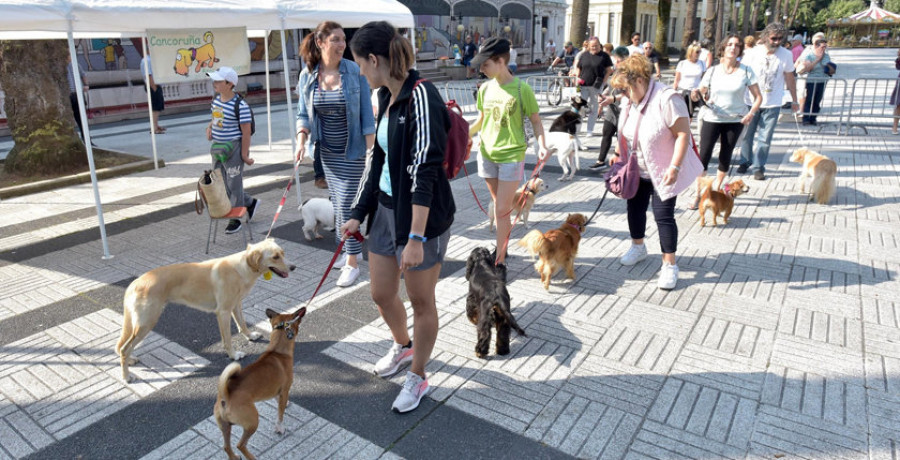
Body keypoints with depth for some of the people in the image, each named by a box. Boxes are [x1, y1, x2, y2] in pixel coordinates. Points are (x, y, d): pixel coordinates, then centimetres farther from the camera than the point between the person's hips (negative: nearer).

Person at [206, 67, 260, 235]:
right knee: (221, 183, 15)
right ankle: (250, 202, 34)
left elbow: (246, 132, -17)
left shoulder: (240, 105, -19)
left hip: (233, 149, -8)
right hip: (217, 147, 9)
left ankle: (235, 219, 19)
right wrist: (209, 127, 2)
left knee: (234, 184, 3)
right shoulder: (216, 99, 6)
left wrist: (244, 154, -17)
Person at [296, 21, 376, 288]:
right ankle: (351, 250, 32)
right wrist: (302, 142, -11)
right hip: (327, 152, 4)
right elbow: (303, 114, 6)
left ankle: (352, 263, 6)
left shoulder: (355, 72, -10)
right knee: (338, 203, 14)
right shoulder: (307, 76, -1)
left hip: (352, 152, -4)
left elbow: (366, 115, -8)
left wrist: (371, 151, -12)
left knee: (347, 205, -6)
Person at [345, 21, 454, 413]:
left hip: (422, 215, -8)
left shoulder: (421, 97, -20)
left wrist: (416, 238, -25)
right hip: (386, 208, 8)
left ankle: (418, 377, 31)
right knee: (381, 294, 19)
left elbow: (425, 171, -24)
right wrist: (358, 214, 15)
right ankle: (403, 346, 48)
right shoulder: (386, 97, 8)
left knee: (421, 301, 9)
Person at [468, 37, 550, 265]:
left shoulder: (522, 89, -11)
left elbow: (535, 120, -3)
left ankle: (499, 260, 3)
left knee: (501, 210, -6)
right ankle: (504, 244, 32)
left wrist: (542, 145, -18)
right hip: (487, 154, 5)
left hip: (511, 155, -5)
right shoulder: (485, 88, 3)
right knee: (499, 205, 16)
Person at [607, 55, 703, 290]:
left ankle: (670, 265, 6)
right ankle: (638, 247, 40)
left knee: (663, 214, -6)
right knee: (634, 208, 16)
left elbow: (683, 134, -25)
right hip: (636, 169, 7)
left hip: (662, 171, -7)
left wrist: (674, 167, -29)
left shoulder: (667, 99, -25)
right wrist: (618, 154, 7)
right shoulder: (629, 100, -1)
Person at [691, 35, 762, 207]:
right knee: (704, 155, -6)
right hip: (712, 119, 0)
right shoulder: (713, 71, 0)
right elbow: (701, 93, 4)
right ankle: (698, 194, 3)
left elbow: (758, 97, 0)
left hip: (735, 120, 1)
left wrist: (751, 113, -17)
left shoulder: (746, 72, -3)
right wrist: (696, 94, -20)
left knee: (725, 156, 10)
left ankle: (716, 189, 28)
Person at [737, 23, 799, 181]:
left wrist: (794, 100, 11)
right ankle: (745, 162, 28)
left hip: (772, 104, 0)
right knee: (747, 134, 11)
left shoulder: (786, 55, -3)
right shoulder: (753, 53, -7)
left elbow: (789, 78, 7)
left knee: (764, 137, -2)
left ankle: (759, 167, 7)